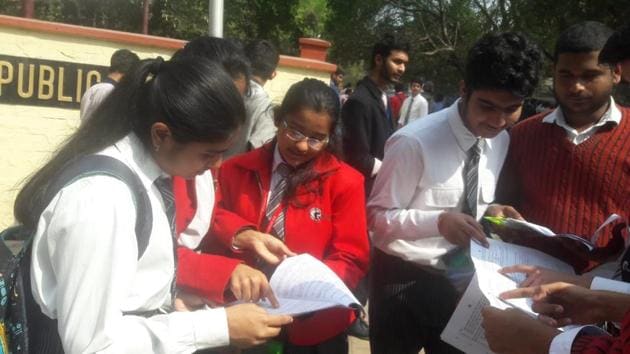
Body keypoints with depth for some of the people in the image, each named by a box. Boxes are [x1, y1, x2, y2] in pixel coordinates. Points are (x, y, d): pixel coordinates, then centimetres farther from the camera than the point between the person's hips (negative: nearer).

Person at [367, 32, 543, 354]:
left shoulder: (501, 141, -2)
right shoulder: (415, 142, -24)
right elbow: (376, 216, -19)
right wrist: (439, 221, -34)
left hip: (460, 276, 6)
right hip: (404, 277, -5)